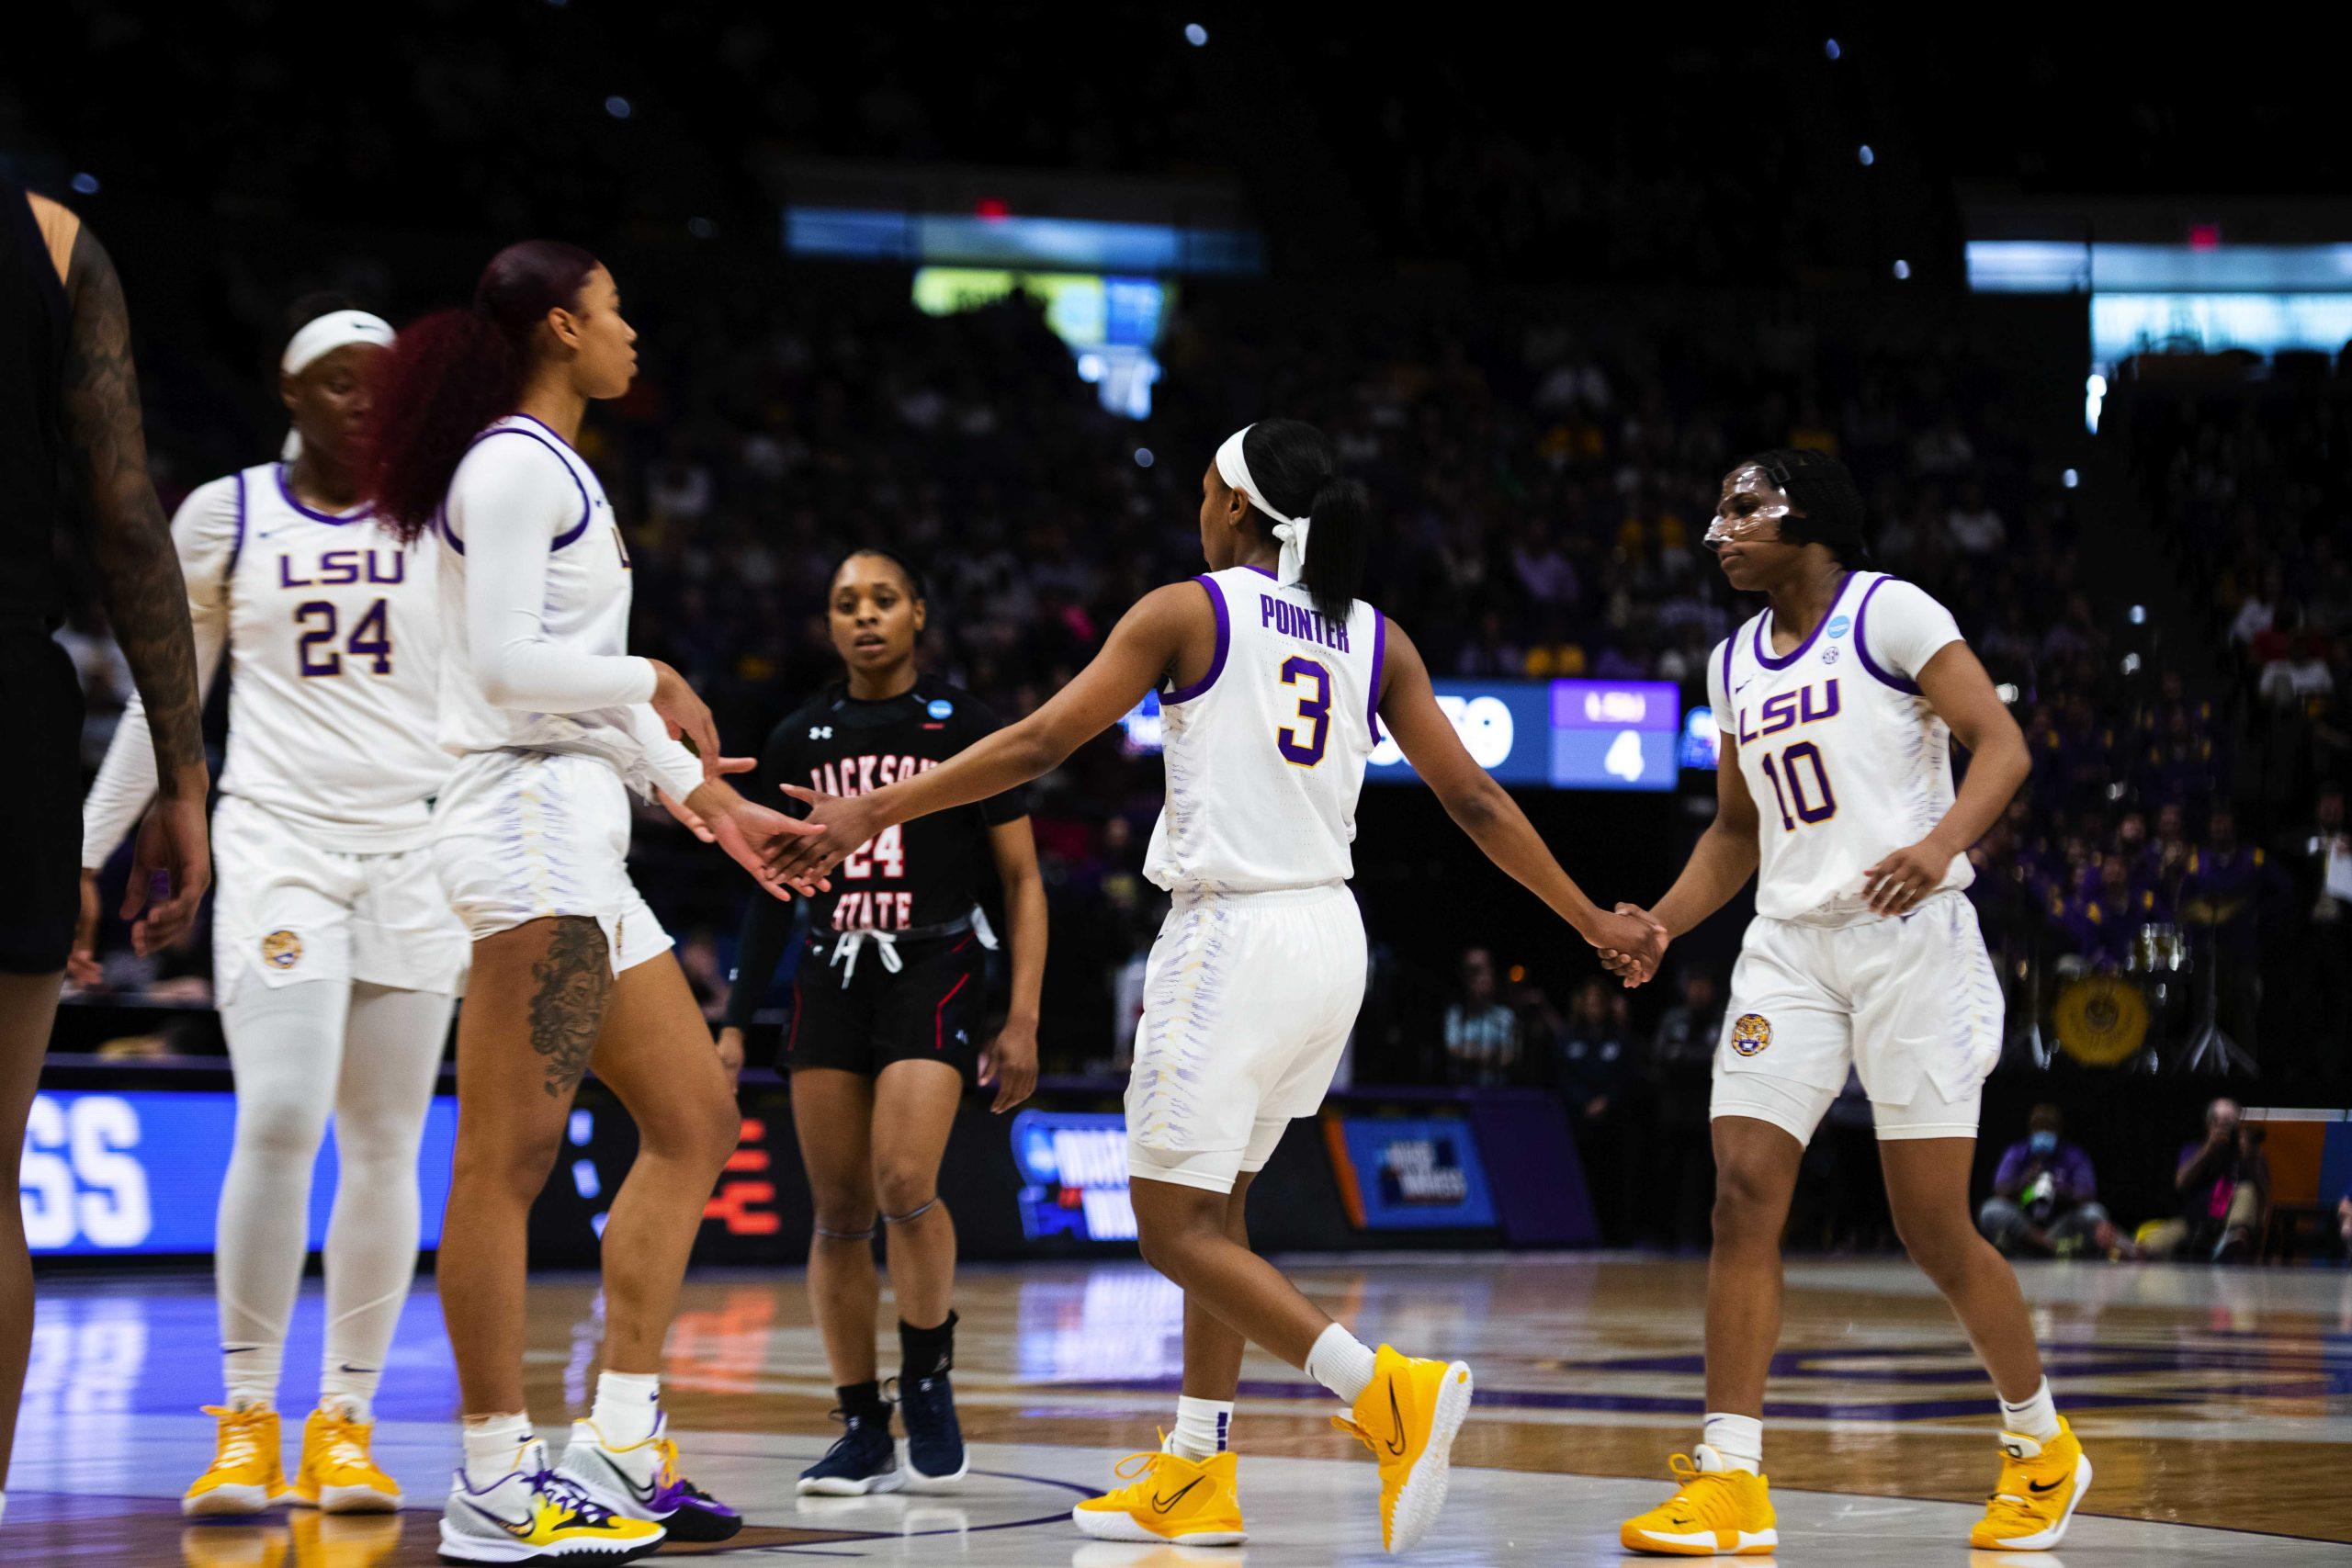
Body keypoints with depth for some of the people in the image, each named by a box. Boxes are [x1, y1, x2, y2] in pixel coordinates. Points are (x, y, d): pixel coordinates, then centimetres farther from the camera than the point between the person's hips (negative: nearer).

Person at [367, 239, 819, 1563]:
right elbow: (509, 667, -17)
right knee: (511, 1155, -11)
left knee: (695, 1121, 10)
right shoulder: (518, 464, -8)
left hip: (580, 845, 11)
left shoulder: (556, 473, 23)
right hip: (530, 822, -11)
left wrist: (695, 791, 22)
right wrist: (656, 685, -3)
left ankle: (621, 1441, 10)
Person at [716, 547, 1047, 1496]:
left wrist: (1023, 1020, -6)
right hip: (832, 979, 4)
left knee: (904, 1184, -21)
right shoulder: (801, 740, 10)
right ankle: (864, 1433, 8)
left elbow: (1022, 882, 2)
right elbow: (772, 890, 17)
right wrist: (735, 1023, 12)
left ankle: (928, 1384, -1)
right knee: (838, 1214, 0)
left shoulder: (965, 727, 1)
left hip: (934, 971, -4)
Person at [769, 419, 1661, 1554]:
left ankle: (1390, 1393, -18)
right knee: (1211, 1202, 19)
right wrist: (1592, 921, 17)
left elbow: (1039, 744, -8)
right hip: (1330, 940, 7)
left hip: (1230, 939, -7)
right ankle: (1196, 1480, 20)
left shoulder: (1187, 612, -5)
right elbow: (1474, 799, 8)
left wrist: (878, 810, -4)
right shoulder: (1377, 640, 9)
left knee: (1174, 1224, -1)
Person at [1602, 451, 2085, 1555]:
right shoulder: (1735, 663, 17)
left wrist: (1943, 841, -28)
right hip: (1788, 946, 6)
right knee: (1744, 1197, -9)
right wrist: (1659, 925, 10)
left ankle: (2042, 1447, 19)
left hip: (1909, 936, -6)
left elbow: (2002, 743, -11)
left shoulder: (1890, 614, -3)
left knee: (1934, 1227, -3)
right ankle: (1731, 1483, -10)